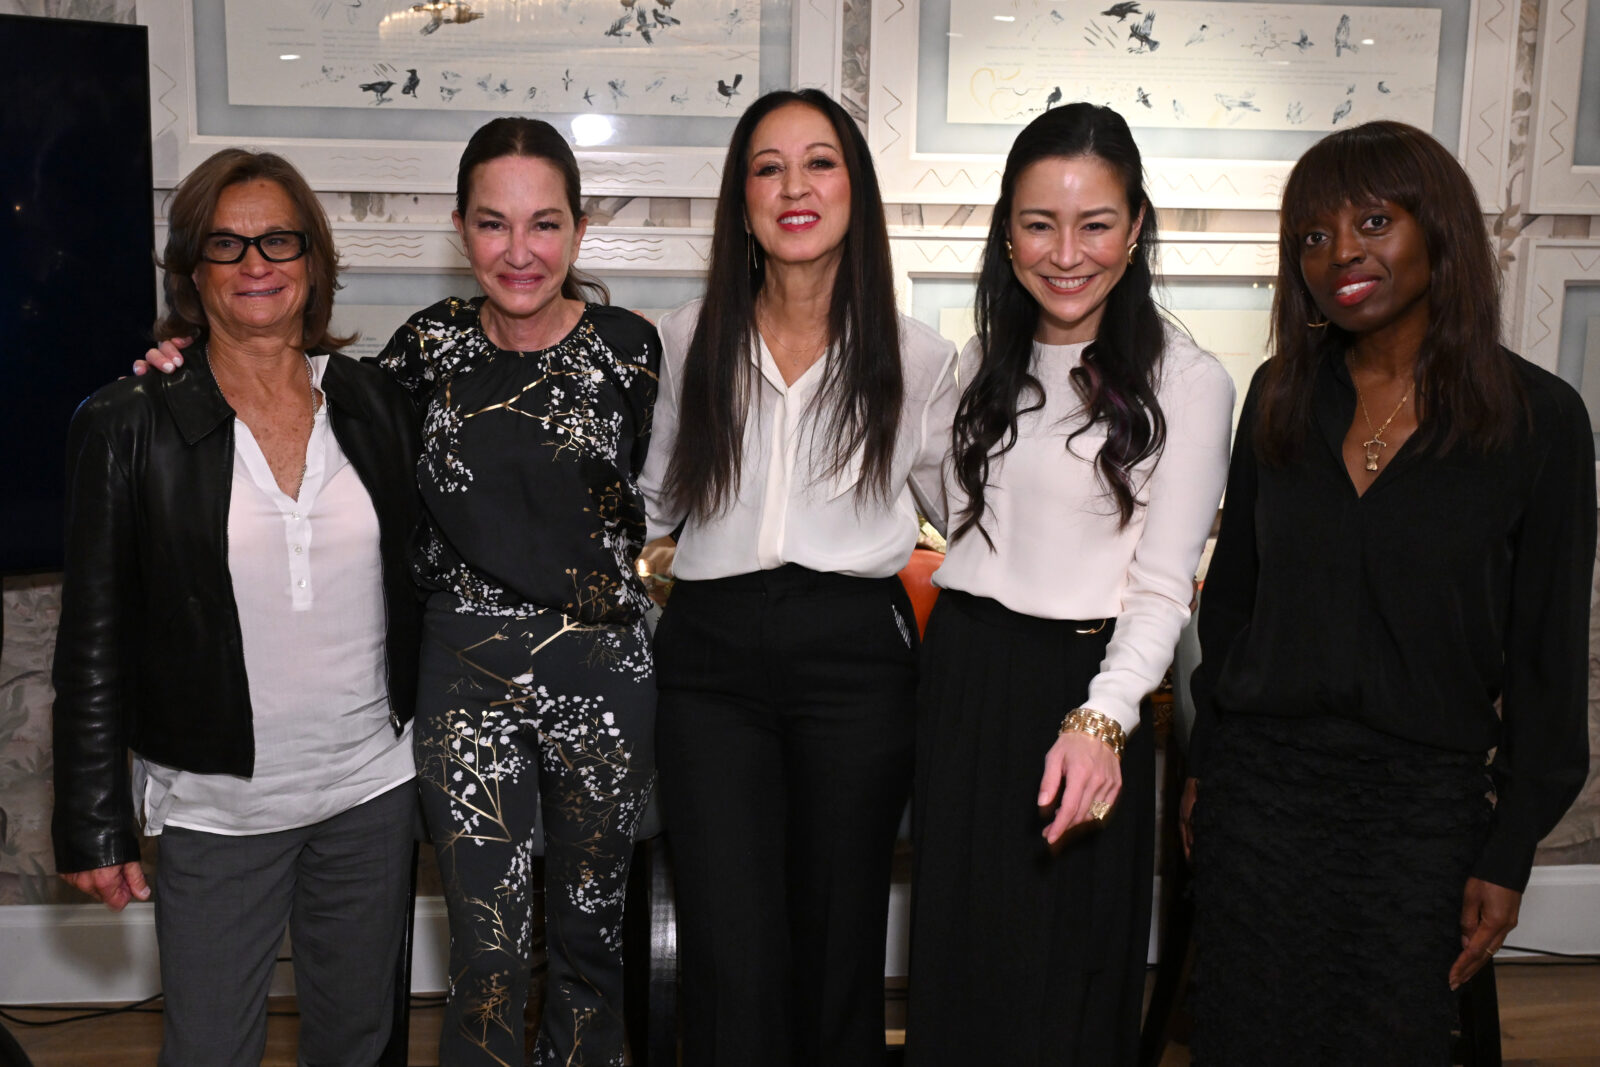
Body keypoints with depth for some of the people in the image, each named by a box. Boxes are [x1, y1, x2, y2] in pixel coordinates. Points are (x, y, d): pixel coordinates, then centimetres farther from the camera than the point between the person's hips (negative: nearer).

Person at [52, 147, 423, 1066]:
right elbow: (95, 639, -4)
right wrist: (95, 825, -5)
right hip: (216, 808, -2)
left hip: (373, 788, 3)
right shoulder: (130, 425, -7)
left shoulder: (378, 405, 1)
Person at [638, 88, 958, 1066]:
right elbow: (649, 503, 20)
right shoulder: (688, 342, 8)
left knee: (840, 942, 10)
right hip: (711, 654, 1)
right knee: (730, 962, -5)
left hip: (855, 654, 0)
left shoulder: (915, 357, 5)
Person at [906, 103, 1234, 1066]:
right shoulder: (986, 363, 9)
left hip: (1082, 693, -5)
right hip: (961, 675, 5)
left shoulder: (1185, 383, -11)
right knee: (955, 956, 15)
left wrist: (1102, 720, -26)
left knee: (1062, 980, 8)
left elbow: (1163, 587, -14)